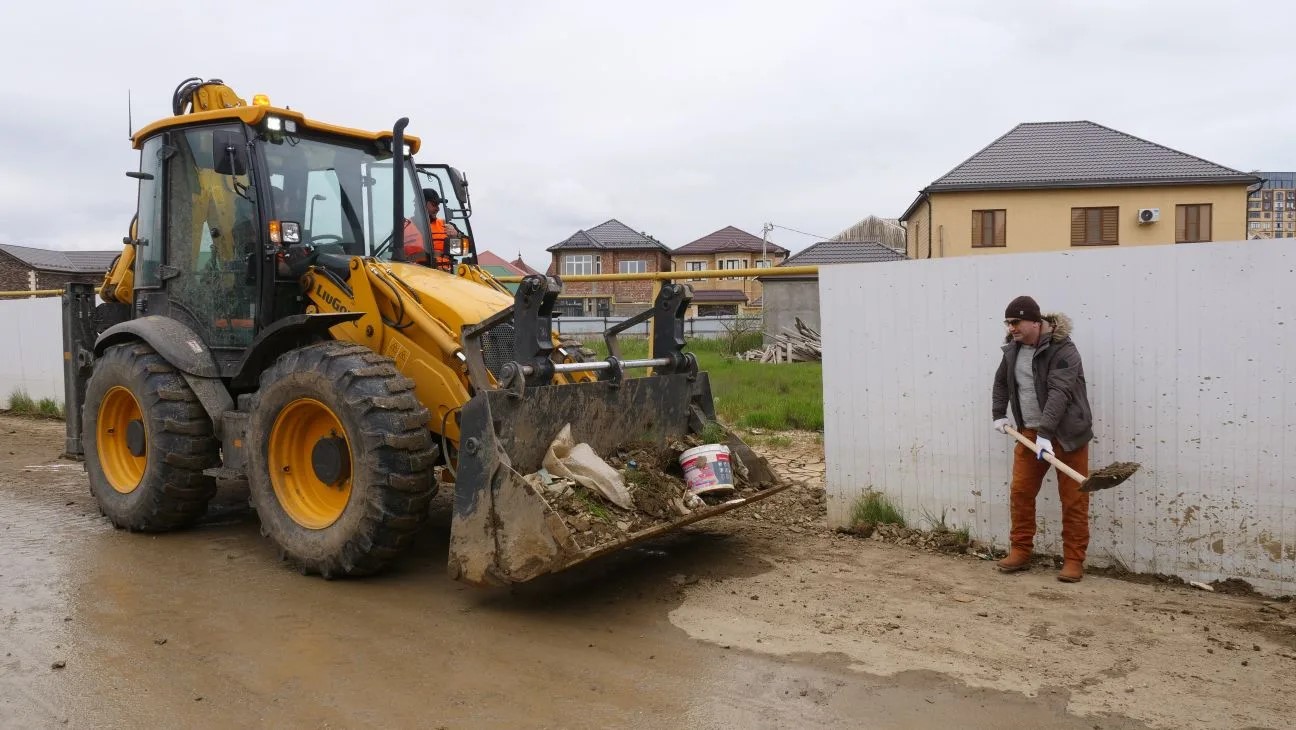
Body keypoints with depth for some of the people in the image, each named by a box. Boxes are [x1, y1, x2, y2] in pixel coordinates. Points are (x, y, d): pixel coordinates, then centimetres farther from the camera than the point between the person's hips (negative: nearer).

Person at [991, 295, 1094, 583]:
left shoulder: (1063, 349, -18)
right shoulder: (1013, 348, 5)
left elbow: (1059, 393, -28)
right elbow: (1001, 381, 22)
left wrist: (1045, 433, -35)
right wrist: (998, 414, 14)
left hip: (1066, 433, -6)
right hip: (1030, 431, 6)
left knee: (1073, 499, -1)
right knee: (1020, 491, 6)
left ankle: (1074, 561, 7)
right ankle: (1020, 552, 16)